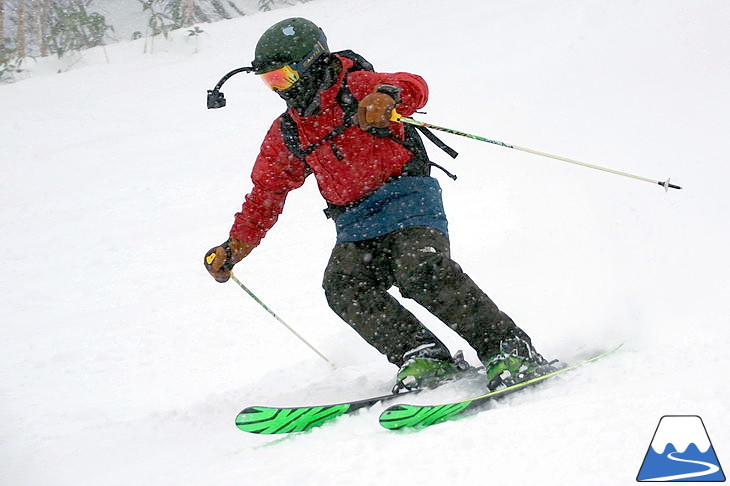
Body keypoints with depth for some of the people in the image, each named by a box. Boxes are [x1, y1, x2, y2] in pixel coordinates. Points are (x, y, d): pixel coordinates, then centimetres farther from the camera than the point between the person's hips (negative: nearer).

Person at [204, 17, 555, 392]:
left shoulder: (354, 86, -2)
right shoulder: (285, 135, 16)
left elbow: (413, 86, -20)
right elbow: (267, 192, 25)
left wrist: (387, 96, -44)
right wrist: (235, 246, 17)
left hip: (407, 195, -6)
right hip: (356, 226, 6)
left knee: (421, 270, -30)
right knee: (342, 286, -23)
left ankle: (509, 350, -25)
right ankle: (427, 359, -27)